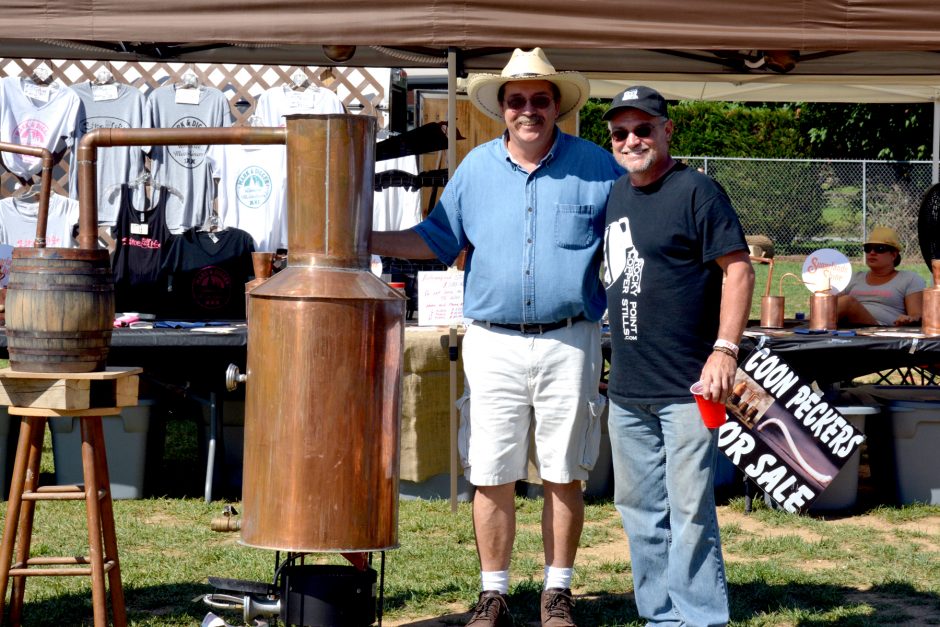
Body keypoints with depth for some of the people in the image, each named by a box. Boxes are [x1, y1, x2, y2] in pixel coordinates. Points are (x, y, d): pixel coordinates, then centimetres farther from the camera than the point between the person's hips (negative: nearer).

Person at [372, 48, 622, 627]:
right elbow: (439, 237, 14)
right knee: (491, 475, 3)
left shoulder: (597, 167, 2)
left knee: (564, 475, 5)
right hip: (493, 344, 2)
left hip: (570, 341, -1)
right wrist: (366, 241, 5)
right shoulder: (476, 168, 8)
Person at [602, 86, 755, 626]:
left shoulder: (695, 191, -7)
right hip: (627, 389, 8)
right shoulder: (616, 195, 14)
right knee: (640, 511, 12)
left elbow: (739, 268, -11)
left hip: (686, 388, -8)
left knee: (690, 512, -6)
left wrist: (725, 349, -19)